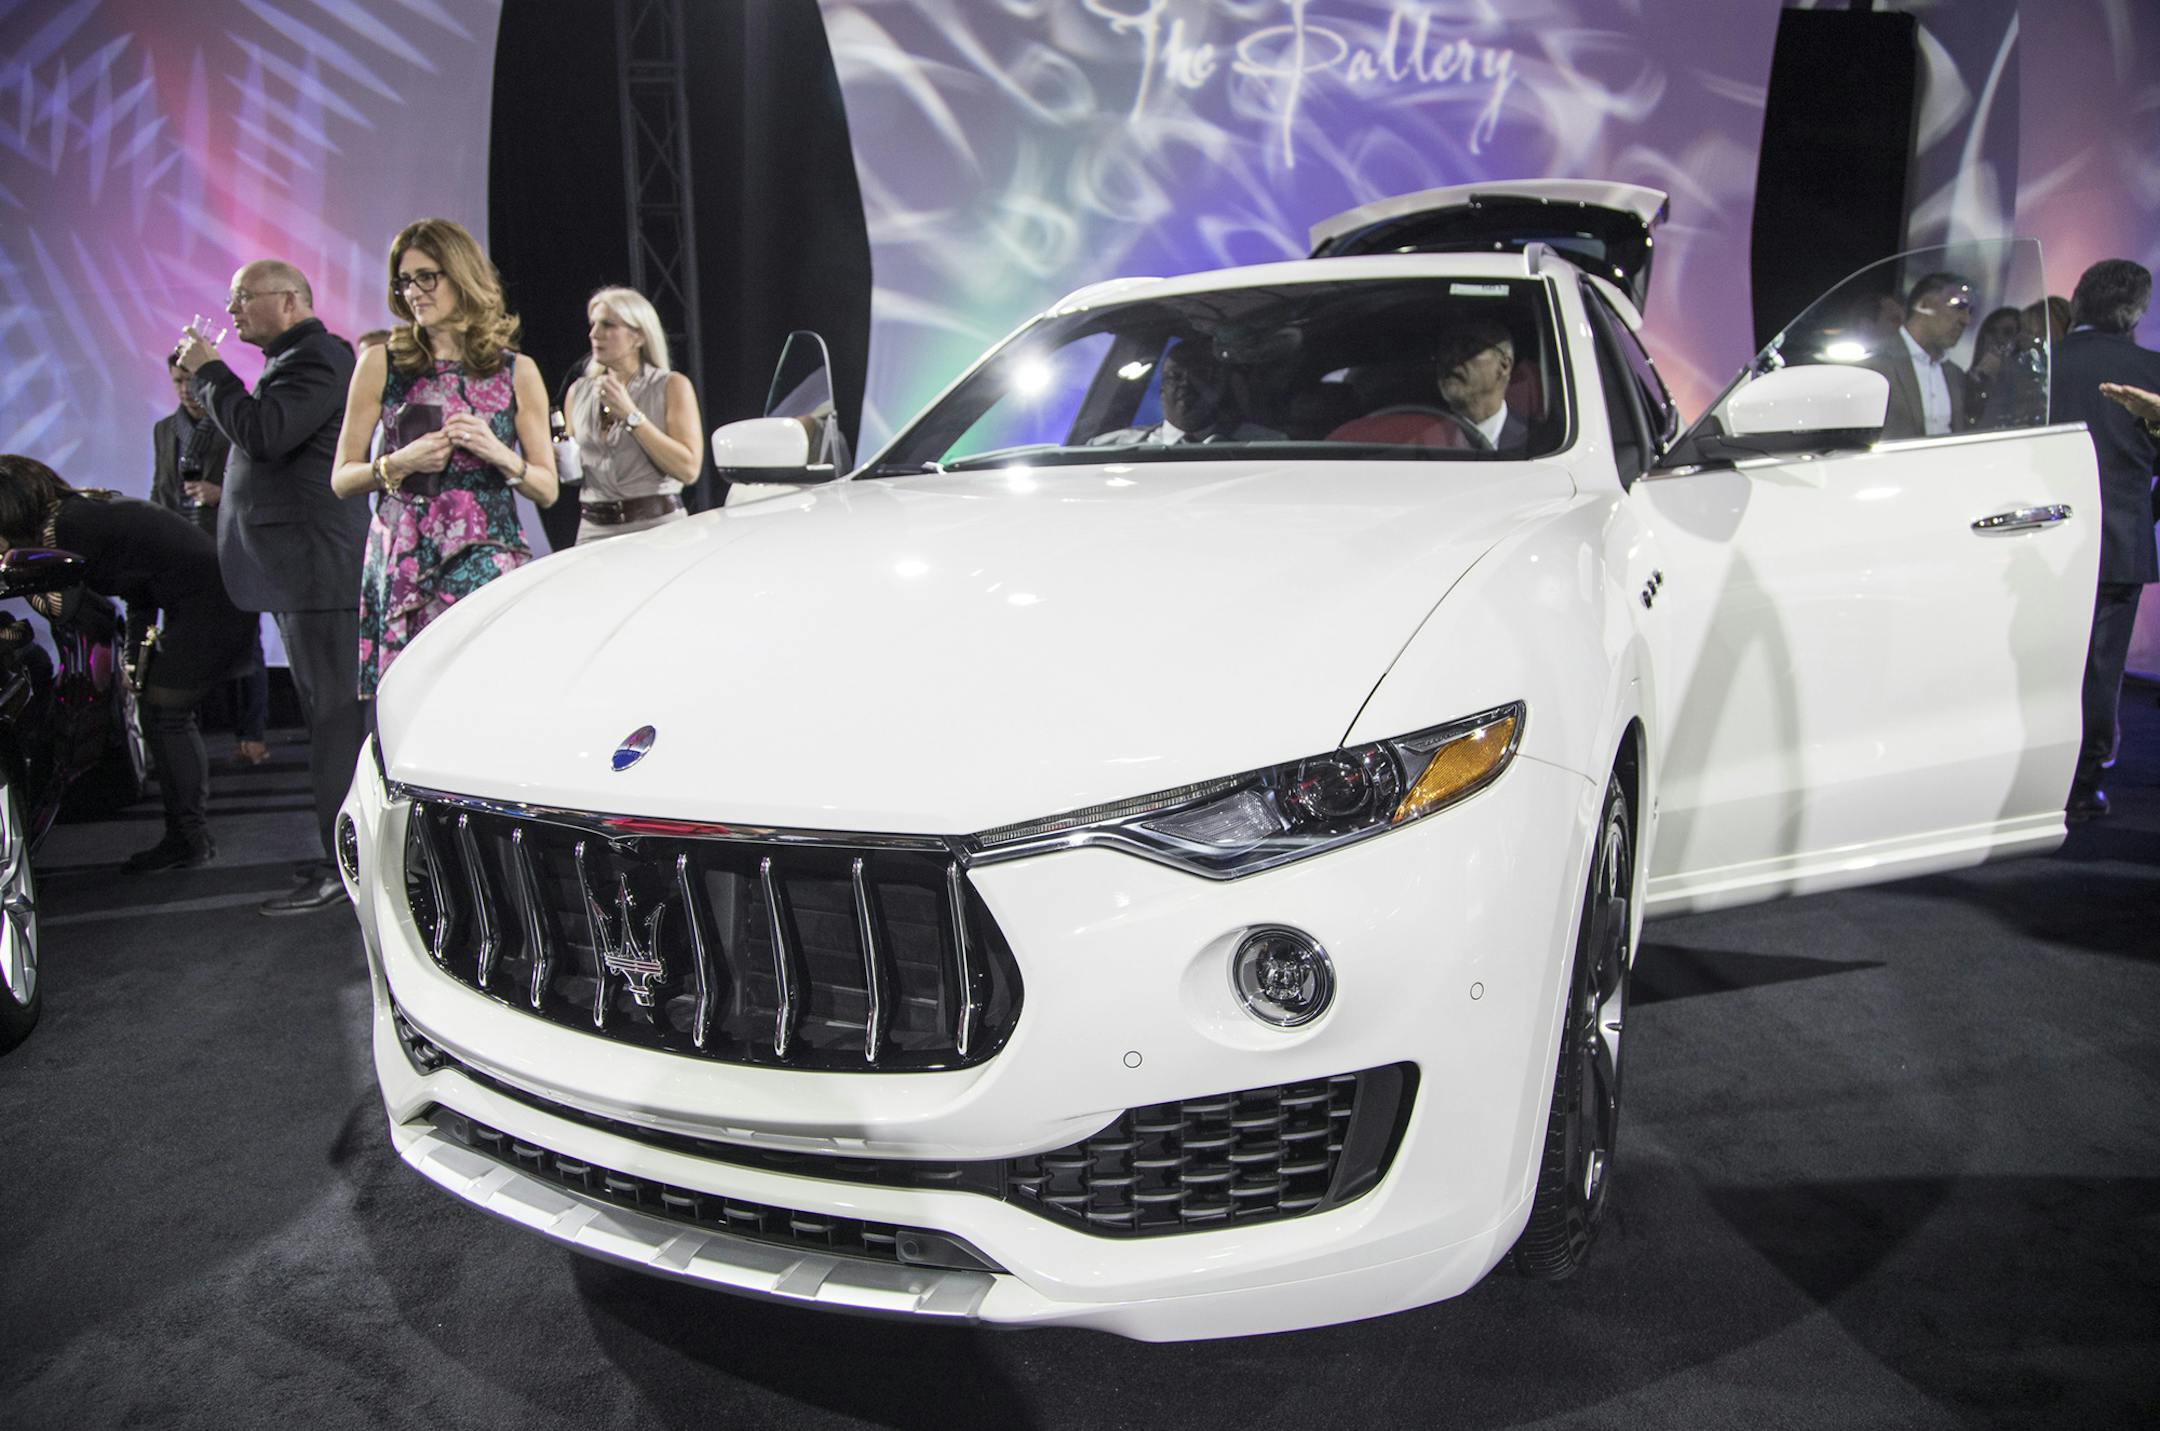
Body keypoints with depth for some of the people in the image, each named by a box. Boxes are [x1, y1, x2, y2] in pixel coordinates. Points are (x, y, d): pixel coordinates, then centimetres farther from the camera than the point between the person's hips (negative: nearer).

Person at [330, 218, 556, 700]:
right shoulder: (381, 364, 10)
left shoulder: (517, 372, 10)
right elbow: (341, 479, 10)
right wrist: (399, 464, -8)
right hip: (401, 564, 1)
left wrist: (499, 454, -7)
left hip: (488, 558, -1)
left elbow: (547, 489, 10)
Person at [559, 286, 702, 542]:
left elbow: (688, 469, -10)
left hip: (658, 524, -3)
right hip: (593, 529, 3)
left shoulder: (672, 386, 1)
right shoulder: (579, 391, 13)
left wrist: (631, 415, -11)